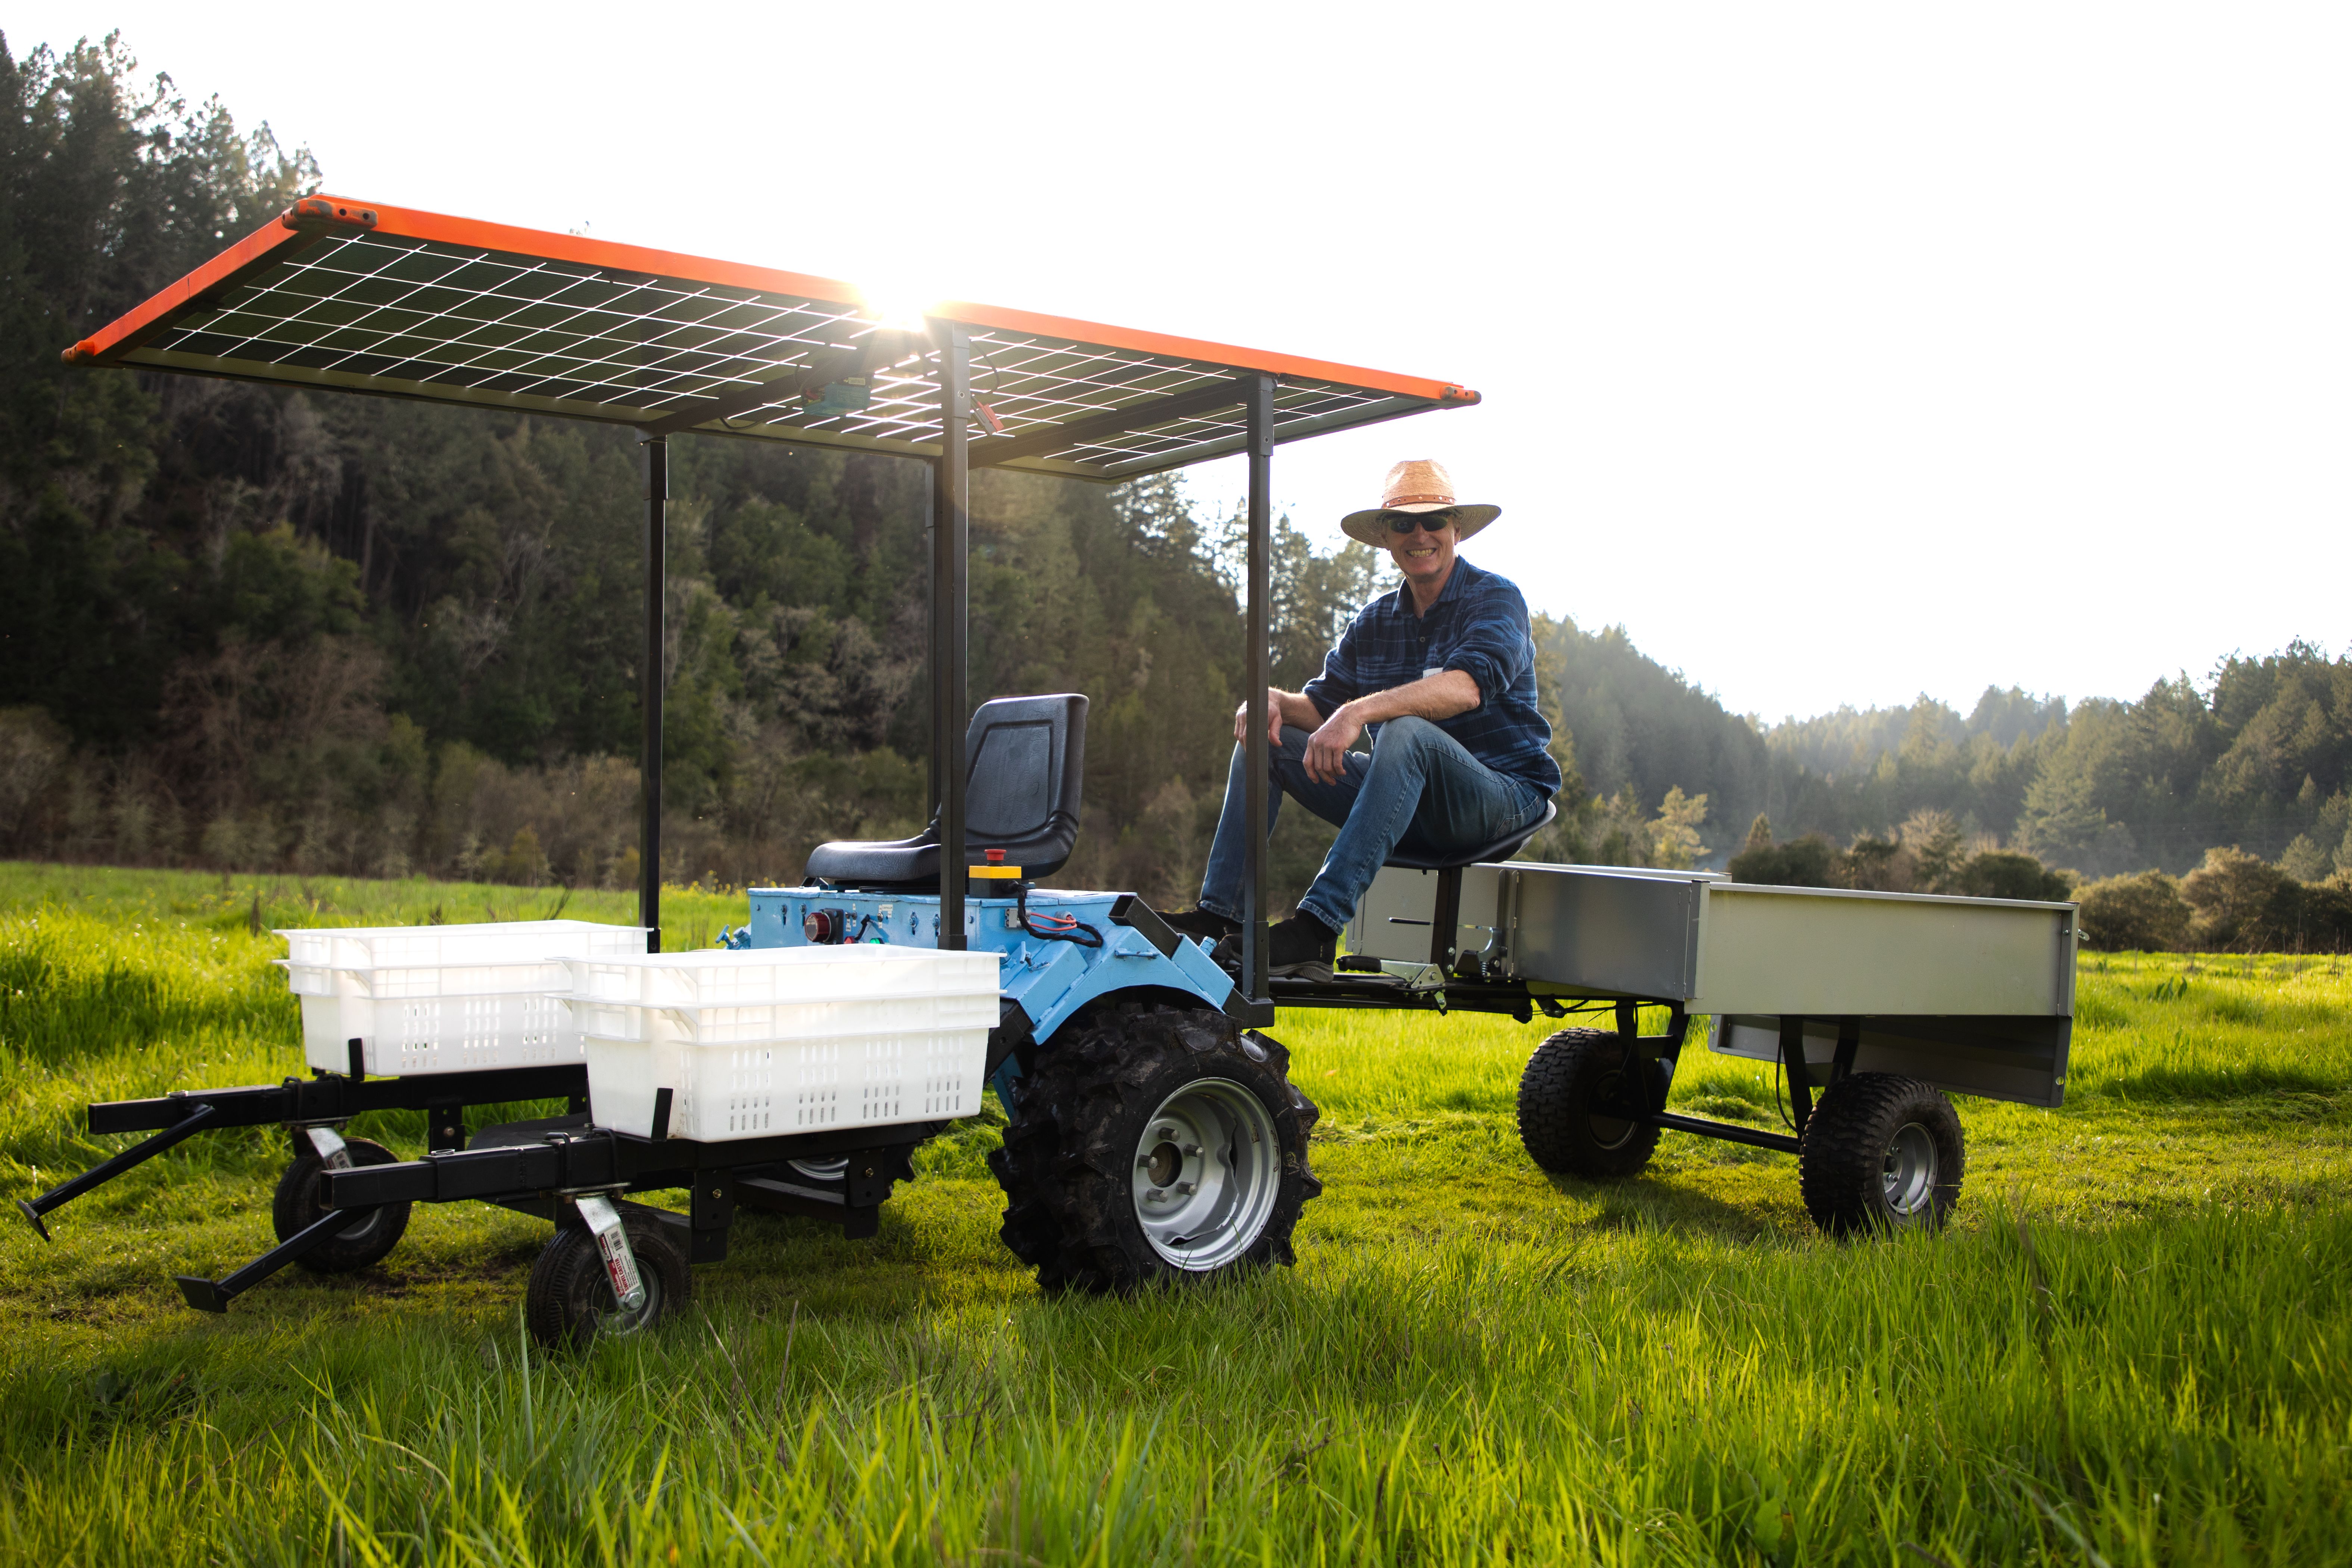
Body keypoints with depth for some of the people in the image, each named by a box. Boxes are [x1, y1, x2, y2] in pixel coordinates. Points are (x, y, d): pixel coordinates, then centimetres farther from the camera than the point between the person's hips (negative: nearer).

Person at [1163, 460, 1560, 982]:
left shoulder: (1496, 599, -7)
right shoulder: (1375, 622, 14)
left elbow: (1468, 685, -27)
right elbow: (1321, 705, 11)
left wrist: (1361, 710, -38)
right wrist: (1273, 700, -14)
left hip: (1502, 795, -7)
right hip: (1411, 803, 7)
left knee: (1407, 731, -37)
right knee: (1267, 736, -1)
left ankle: (1317, 928, -43)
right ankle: (1220, 915, -11)